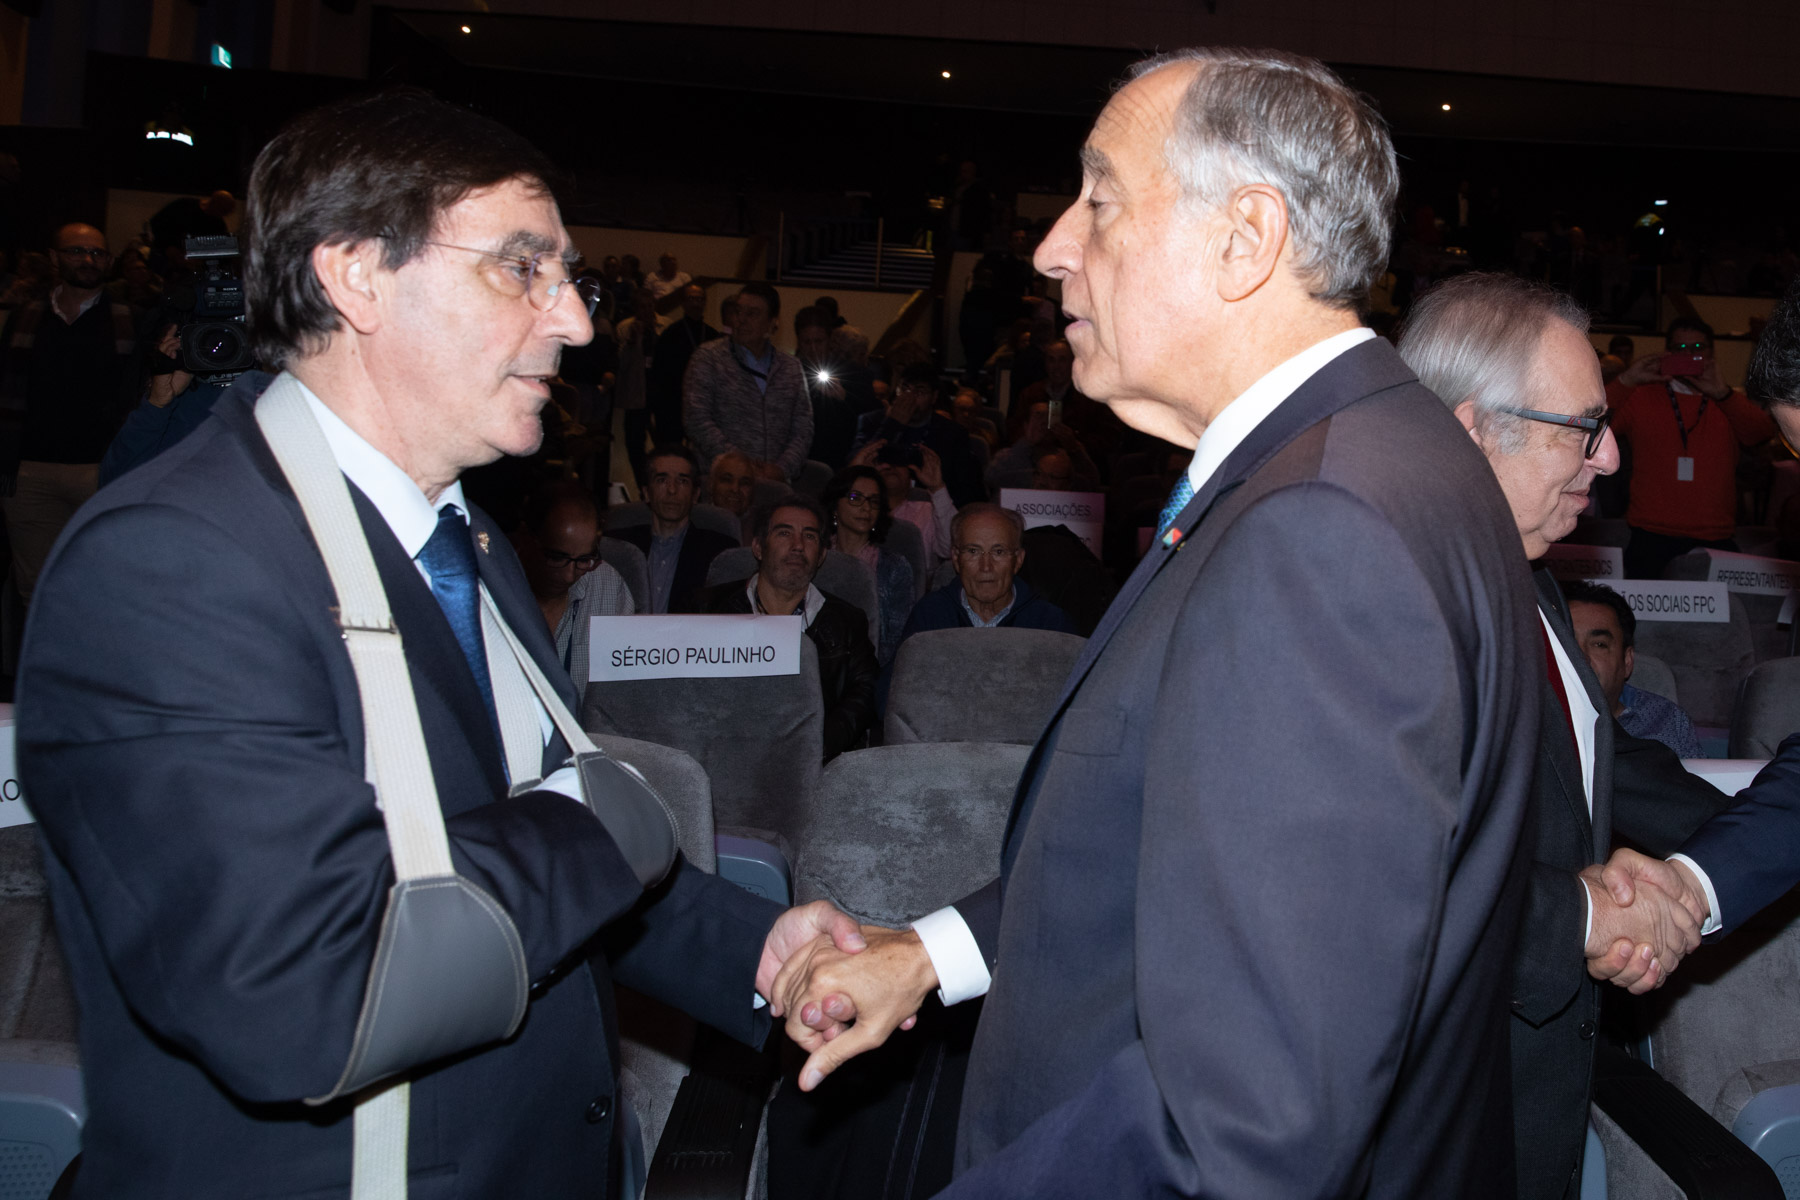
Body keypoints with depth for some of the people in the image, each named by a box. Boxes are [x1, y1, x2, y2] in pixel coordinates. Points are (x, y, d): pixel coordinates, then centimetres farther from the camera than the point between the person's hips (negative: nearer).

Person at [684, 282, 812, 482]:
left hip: (775, 479, 4)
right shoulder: (708, 358, 5)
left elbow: (802, 429, 12)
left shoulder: (791, 366, 15)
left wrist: (782, 468, -6)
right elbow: (697, 420, -4)